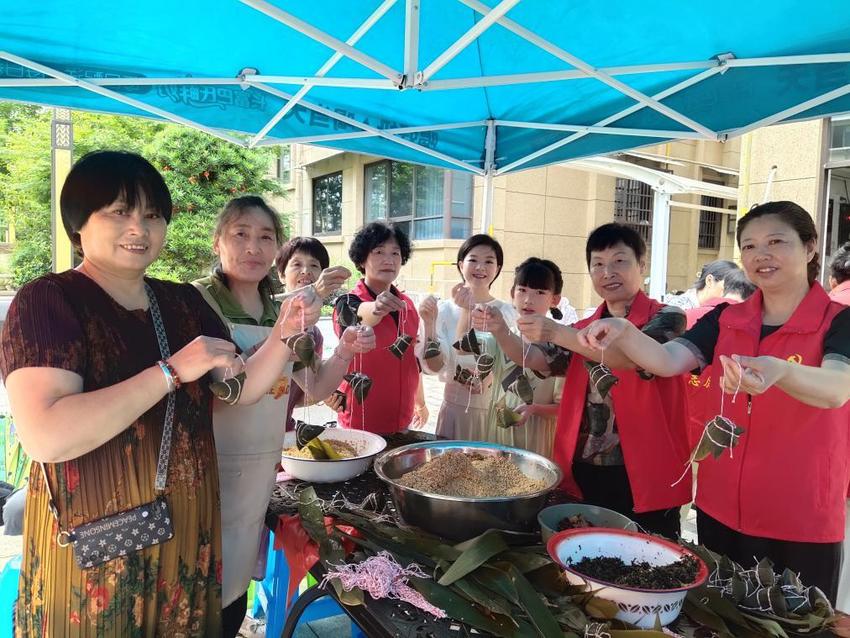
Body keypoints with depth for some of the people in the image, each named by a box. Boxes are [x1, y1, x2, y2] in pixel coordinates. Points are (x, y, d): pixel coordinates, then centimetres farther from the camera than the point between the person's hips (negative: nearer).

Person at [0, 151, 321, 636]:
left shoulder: (185, 302, 5)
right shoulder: (47, 301, -13)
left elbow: (241, 390, 6)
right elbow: (46, 438, -26)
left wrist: (285, 336, -10)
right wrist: (172, 370, -26)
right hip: (92, 540, -5)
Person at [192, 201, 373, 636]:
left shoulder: (284, 311, 6)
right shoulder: (199, 299, -12)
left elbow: (315, 388, 11)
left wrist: (344, 352, -8)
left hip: (262, 467, 6)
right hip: (210, 468, -5)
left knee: (235, 590, 20)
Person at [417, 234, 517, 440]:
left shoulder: (506, 313, -3)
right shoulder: (445, 310, -3)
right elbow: (434, 366, -7)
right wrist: (428, 323, -20)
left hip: (495, 411, 0)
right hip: (455, 409, 0)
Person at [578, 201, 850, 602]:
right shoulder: (725, 320, 1)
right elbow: (667, 361, -13)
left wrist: (778, 371, -50)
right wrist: (623, 333, -32)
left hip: (802, 526, -3)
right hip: (718, 513, 4)